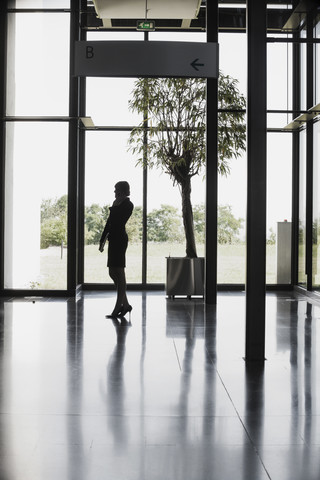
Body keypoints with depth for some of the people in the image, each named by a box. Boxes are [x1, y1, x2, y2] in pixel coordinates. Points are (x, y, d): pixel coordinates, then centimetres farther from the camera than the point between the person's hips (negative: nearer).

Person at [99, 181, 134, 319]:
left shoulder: (127, 204, -6)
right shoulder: (117, 204, 20)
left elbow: (117, 221, -18)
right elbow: (109, 222, 20)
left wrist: (115, 206, -8)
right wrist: (103, 240, 16)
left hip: (119, 239, -10)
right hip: (114, 240, 10)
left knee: (119, 273, -7)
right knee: (113, 273, 10)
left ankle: (118, 307, -2)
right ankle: (125, 304, 17)